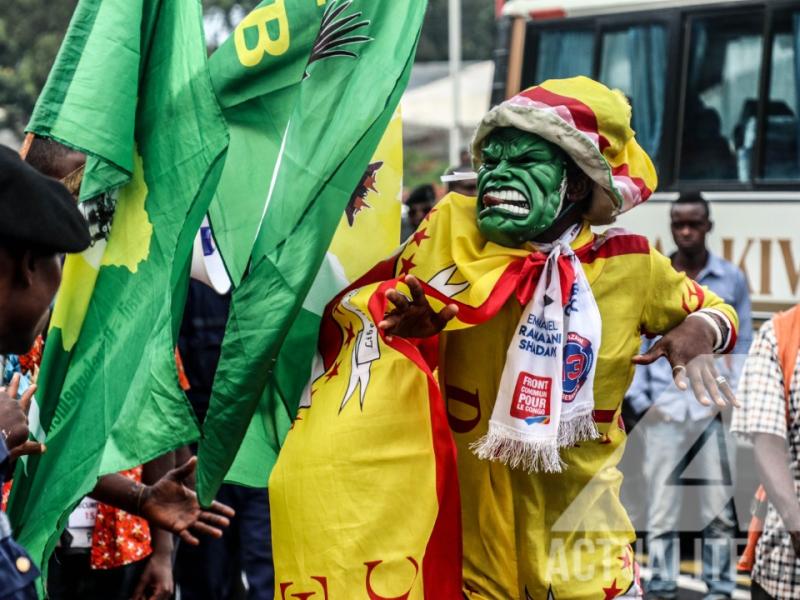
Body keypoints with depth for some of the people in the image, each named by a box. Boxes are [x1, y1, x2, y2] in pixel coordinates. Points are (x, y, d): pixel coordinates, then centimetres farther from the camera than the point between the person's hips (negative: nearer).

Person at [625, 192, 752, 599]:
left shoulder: (732, 280, 7)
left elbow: (743, 347, 8)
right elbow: (634, 346, 7)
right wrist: (640, 401, -2)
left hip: (715, 411, 0)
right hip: (663, 410, 0)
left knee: (719, 510, 2)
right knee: (662, 509, 1)